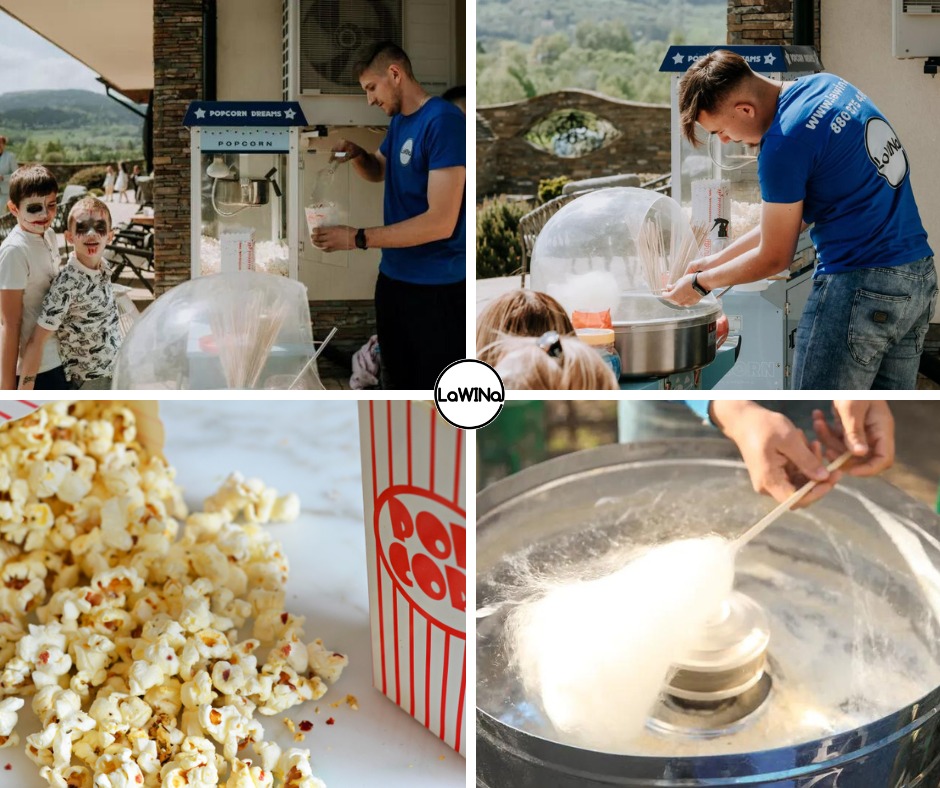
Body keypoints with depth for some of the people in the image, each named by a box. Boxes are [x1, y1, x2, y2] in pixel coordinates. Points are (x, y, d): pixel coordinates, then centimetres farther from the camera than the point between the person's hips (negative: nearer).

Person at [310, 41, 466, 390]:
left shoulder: (444, 120, -18)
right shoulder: (398, 122, 11)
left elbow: (441, 222, -24)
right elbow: (378, 171, 30)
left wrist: (358, 238, -21)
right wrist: (355, 153, 6)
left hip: (437, 287, -9)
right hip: (392, 277, 9)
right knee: (399, 382, 18)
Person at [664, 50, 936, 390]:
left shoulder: (784, 144, -18)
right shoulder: (827, 85, 9)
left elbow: (775, 258, -7)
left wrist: (701, 283, 7)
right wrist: (718, 260, 19)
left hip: (859, 287, -10)